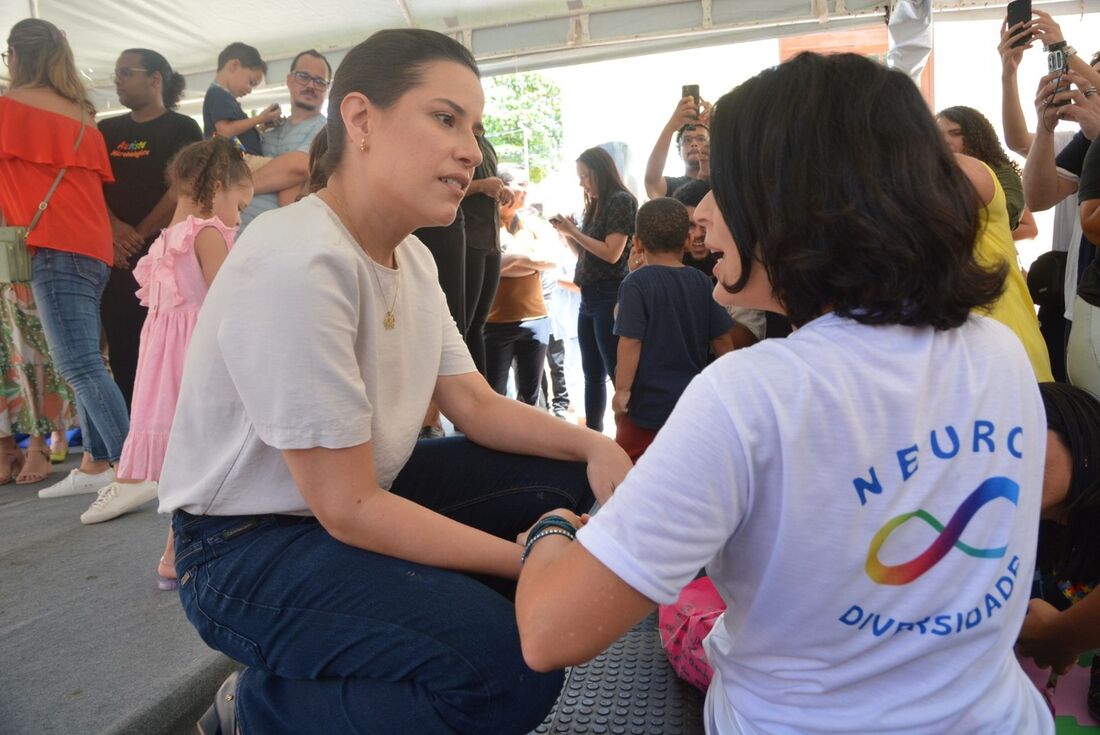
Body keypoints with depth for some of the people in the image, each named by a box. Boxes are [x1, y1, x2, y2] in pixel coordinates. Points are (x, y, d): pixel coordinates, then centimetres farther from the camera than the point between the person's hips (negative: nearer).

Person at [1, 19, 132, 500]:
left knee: (79, 366, -13)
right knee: (83, 364, 12)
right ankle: (94, 466, 16)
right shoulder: (83, 115, 20)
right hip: (94, 249, 8)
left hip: (54, 249, -8)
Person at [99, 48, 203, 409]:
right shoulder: (106, 131, 17)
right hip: (115, 258, 5)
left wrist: (139, 236, -7)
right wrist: (114, 229, -10)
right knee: (121, 352, 7)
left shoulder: (182, 128, 1)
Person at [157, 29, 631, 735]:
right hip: (251, 546, -9)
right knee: (514, 668, -25)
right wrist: (531, 560, -21)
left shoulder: (412, 257, 2)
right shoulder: (298, 265, -27)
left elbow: (478, 405, 6)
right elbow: (347, 510, -26)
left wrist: (594, 445, -11)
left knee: (567, 478, 5)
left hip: (361, 497, 9)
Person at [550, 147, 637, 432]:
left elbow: (611, 253, -17)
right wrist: (567, 232, 2)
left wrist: (574, 231, -12)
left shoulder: (621, 201, -8)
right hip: (589, 297, 9)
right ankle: (593, 432, 22)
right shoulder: (594, 206, 14)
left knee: (618, 373, -6)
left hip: (610, 296, -9)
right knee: (592, 374, 13)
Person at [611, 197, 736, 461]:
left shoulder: (636, 283, -13)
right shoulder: (702, 283, 0)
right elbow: (722, 340, 5)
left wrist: (622, 389, -11)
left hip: (647, 402, -4)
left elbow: (631, 341, -18)